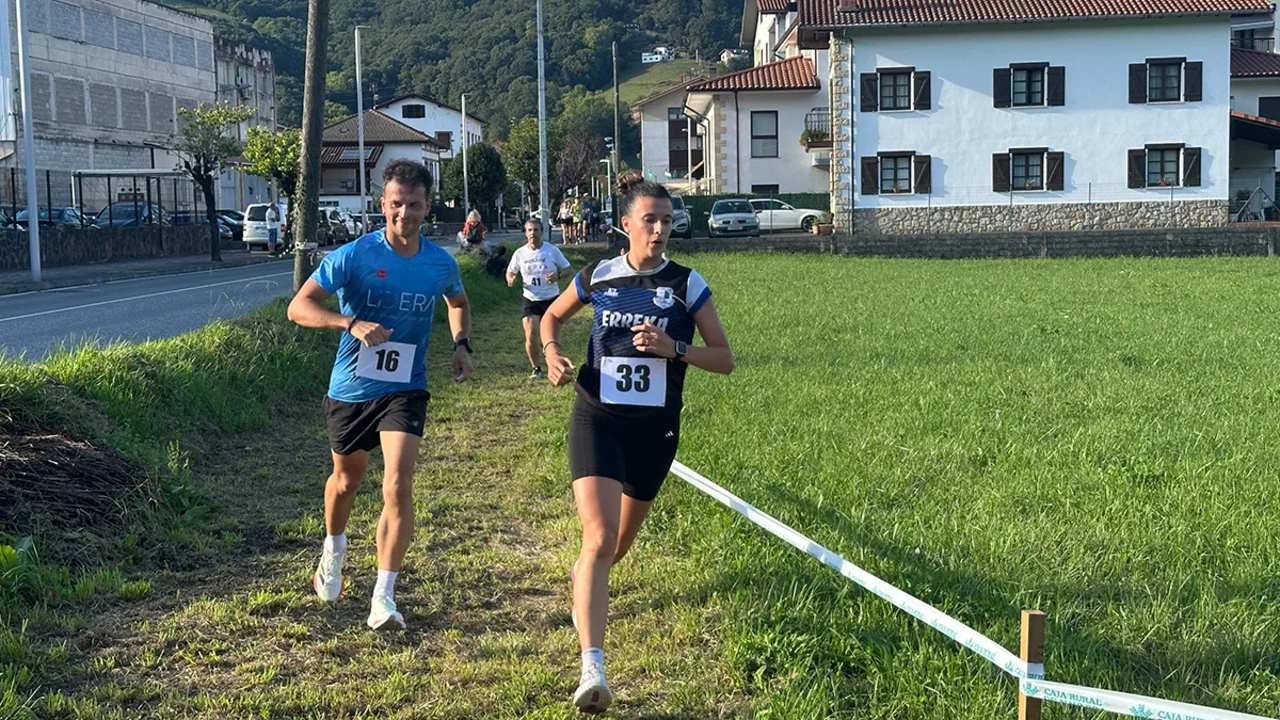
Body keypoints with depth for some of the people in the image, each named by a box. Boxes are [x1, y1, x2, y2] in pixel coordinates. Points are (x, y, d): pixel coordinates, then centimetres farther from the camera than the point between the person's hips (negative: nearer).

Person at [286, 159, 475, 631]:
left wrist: (462, 344, 4)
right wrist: (352, 323, -32)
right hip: (350, 388, 0)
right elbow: (299, 307, -17)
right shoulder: (354, 255, -13)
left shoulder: (441, 264, -2)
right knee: (347, 479, 19)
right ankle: (334, 549, 52)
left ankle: (384, 599, -9)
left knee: (398, 486, -17)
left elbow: (458, 303, 22)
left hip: (404, 389, 0)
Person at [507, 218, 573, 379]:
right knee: (531, 336, -10)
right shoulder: (520, 253, -1)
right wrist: (510, 280, -10)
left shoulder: (552, 251, -5)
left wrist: (558, 276, -21)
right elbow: (510, 271, 14)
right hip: (530, 301, 1)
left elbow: (569, 269, 0)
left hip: (551, 300, -1)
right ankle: (536, 368, 11)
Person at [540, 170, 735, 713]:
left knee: (622, 537, 18)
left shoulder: (686, 285, -3)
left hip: (655, 429, 2)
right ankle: (592, 668, -24)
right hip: (597, 419, -2)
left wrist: (673, 348, -19)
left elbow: (725, 359, -2)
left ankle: (585, 578, 56)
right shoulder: (598, 277, -1)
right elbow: (552, 316, 18)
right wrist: (552, 355, -3)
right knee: (600, 535, -19)